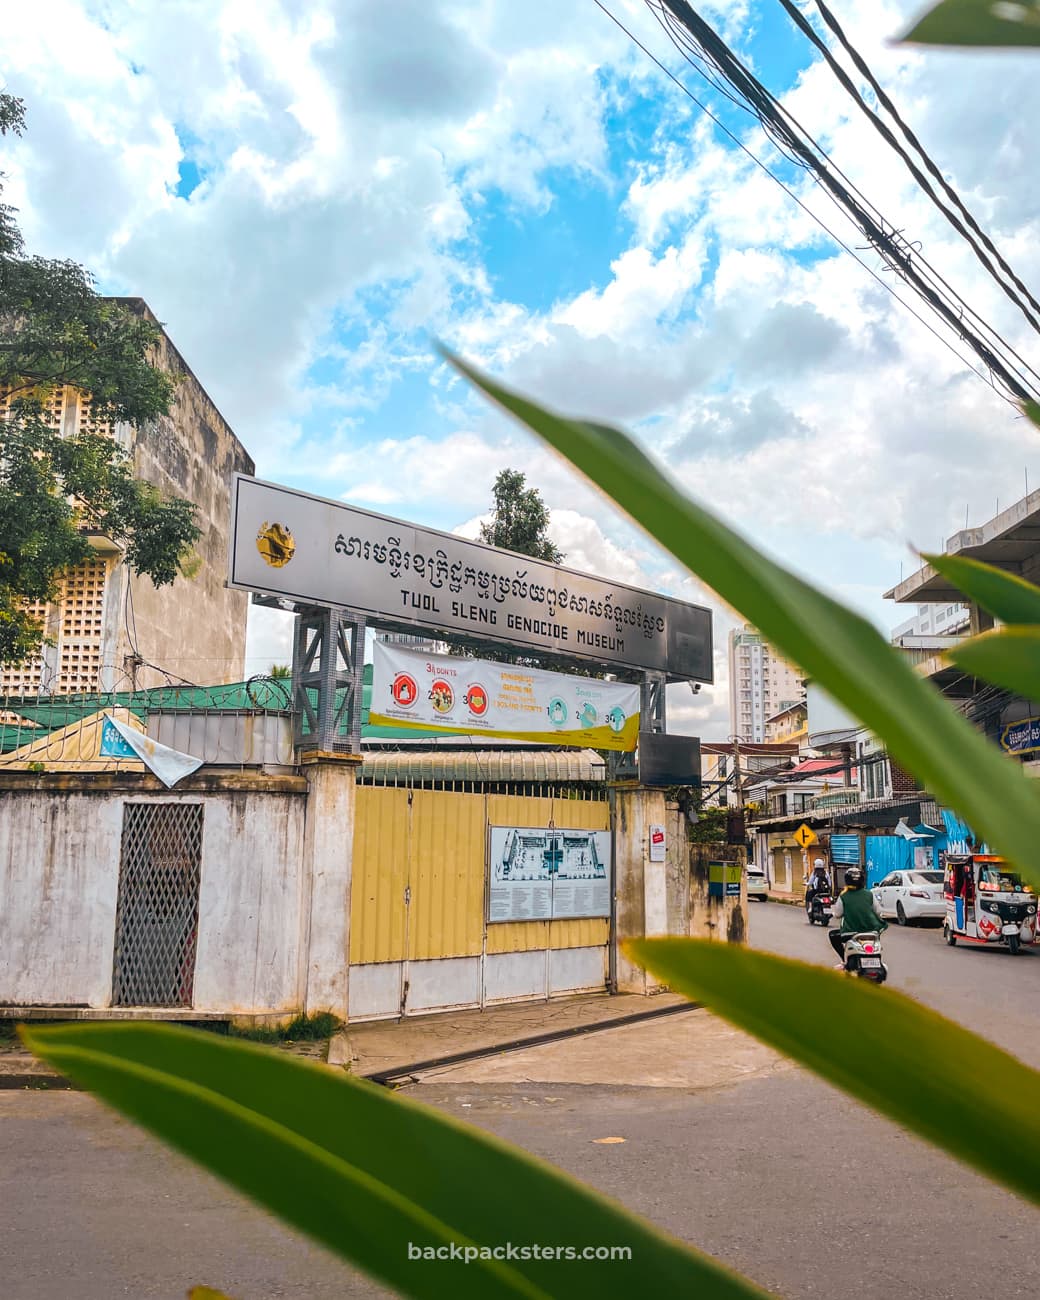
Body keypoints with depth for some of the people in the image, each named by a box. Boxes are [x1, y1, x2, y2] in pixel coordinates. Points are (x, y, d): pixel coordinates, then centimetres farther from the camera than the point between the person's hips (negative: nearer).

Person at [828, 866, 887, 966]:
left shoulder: (843, 897, -9)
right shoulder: (869, 895, -1)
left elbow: (836, 915, -1)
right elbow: (876, 911, 12)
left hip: (851, 933, -3)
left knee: (832, 935, 24)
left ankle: (844, 961, 10)